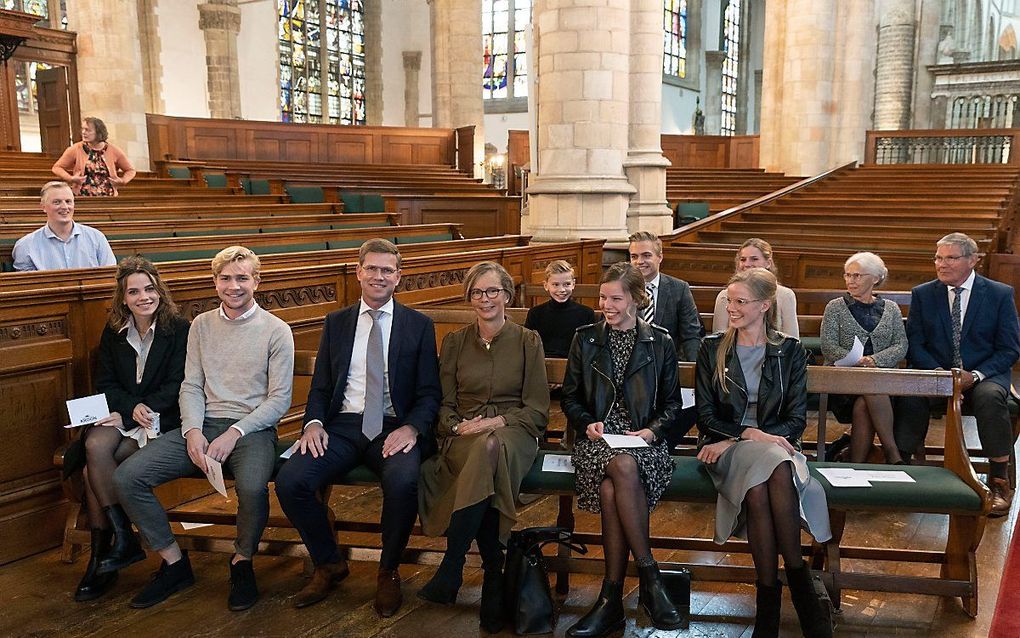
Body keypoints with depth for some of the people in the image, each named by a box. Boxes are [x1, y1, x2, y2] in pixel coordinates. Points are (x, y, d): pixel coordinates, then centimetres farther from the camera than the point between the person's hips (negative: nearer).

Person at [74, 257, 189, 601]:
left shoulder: (179, 329, -1)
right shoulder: (113, 332, 13)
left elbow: (176, 386, -6)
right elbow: (105, 384, 8)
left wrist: (141, 411, -17)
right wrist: (132, 407, -12)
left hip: (162, 420, -4)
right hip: (119, 416, 4)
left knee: (95, 466, -25)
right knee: (96, 446, -30)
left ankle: (101, 555, -12)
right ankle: (122, 538, -21)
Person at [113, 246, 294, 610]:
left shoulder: (276, 331, 0)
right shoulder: (201, 325, 13)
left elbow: (280, 399, -4)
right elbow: (191, 386, 11)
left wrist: (234, 433, -16)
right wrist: (192, 431, -8)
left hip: (252, 429, -4)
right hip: (203, 425, 5)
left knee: (252, 487, -36)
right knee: (126, 477, -13)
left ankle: (242, 562, -5)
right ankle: (174, 564, 2)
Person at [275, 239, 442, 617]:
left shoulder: (419, 326, 8)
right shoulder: (336, 323, 15)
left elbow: (430, 394, 4)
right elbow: (320, 387, 14)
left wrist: (411, 428, -15)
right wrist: (314, 422, -7)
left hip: (394, 428, -2)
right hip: (342, 426, 3)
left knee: (403, 482, -34)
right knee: (289, 481, -22)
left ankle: (388, 572, -4)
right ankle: (329, 565, 5)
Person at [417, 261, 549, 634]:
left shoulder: (528, 341, 7)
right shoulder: (454, 342, 13)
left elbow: (538, 410, 3)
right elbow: (444, 405, 12)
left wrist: (497, 423, -13)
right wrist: (458, 426, -10)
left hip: (514, 432, -1)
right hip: (464, 436, 1)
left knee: (490, 448, -39)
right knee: (486, 458, -37)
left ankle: (451, 569, -32)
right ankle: (493, 575, -25)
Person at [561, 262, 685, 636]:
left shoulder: (660, 343, 11)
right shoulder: (585, 339, 12)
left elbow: (672, 403, 13)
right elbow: (570, 398, 13)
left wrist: (653, 430, -6)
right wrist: (587, 423, -6)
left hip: (642, 439, 0)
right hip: (597, 438, 1)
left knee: (611, 489, -35)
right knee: (623, 467, -37)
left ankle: (612, 598, -24)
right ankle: (649, 577, -26)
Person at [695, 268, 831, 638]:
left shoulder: (790, 352, 9)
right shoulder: (712, 349, 9)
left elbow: (796, 420, 3)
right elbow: (705, 417, 4)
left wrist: (729, 440, -9)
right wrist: (748, 433, -16)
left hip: (774, 443, 0)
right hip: (726, 447, 0)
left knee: (759, 488, -36)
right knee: (776, 470, -34)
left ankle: (769, 602, -25)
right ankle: (799, 584, -24)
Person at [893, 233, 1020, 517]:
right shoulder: (922, 294, 6)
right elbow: (914, 344, 3)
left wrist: (976, 375, -17)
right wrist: (937, 371, -16)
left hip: (984, 376, -1)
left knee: (990, 396, -35)